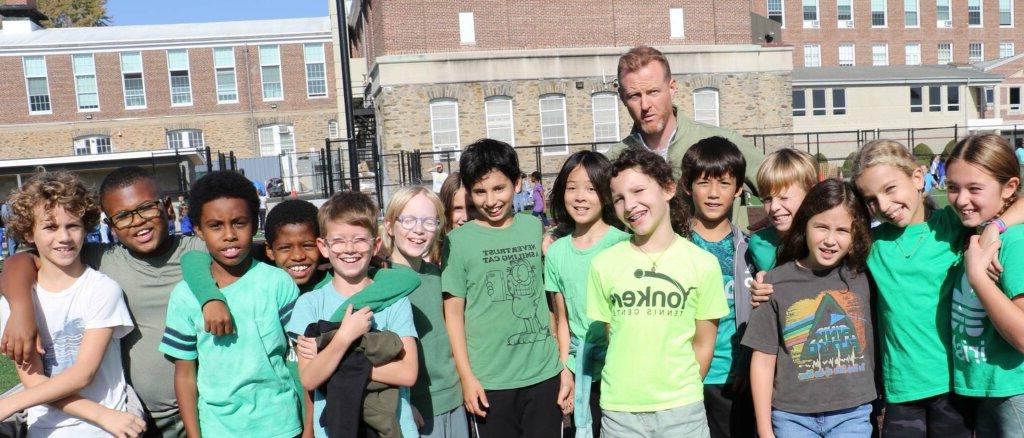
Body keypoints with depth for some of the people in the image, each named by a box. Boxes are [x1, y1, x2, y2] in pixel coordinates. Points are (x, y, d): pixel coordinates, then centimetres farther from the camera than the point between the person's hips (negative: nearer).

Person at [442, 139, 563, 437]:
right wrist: (466, 375, -5)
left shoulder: (535, 228, 3)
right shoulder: (459, 241, -5)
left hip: (544, 373, 2)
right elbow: (453, 312, -3)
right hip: (488, 379, -2)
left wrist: (564, 365, 7)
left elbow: (551, 298, 8)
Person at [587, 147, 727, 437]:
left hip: (682, 408, -1)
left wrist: (681, 391, 0)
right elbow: (611, 337, 5)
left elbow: (704, 344, 2)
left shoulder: (703, 264, -5)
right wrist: (629, 389, 0)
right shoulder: (604, 264, -3)